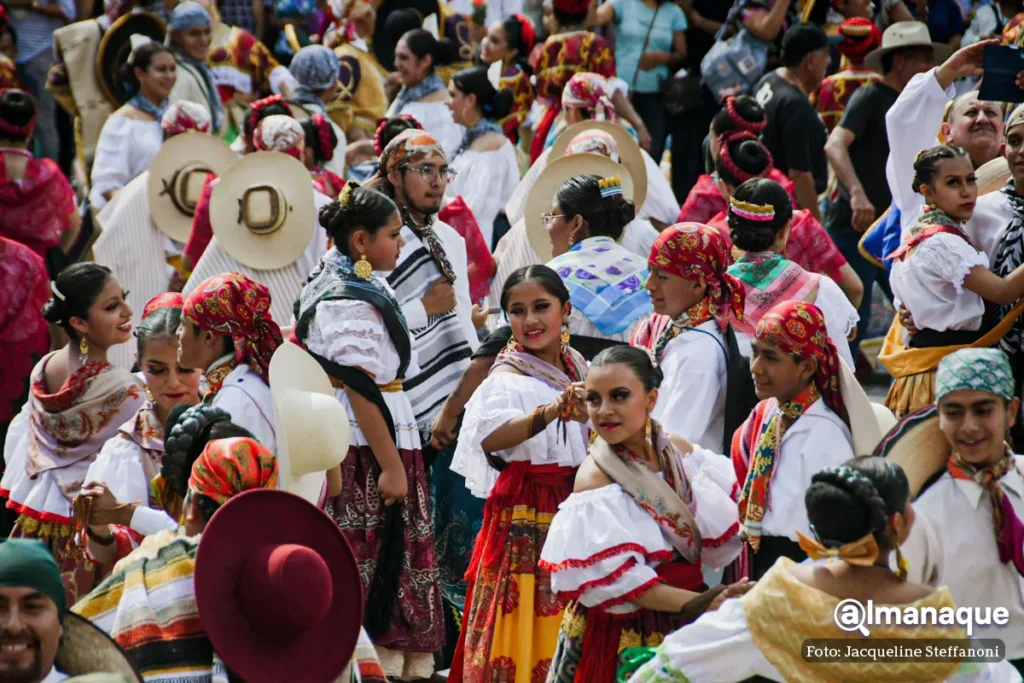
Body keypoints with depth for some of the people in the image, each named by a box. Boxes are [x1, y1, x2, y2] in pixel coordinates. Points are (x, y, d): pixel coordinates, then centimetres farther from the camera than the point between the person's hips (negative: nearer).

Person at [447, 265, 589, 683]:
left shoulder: (579, 370, 9)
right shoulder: (507, 380, -11)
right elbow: (490, 436, -34)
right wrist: (552, 411, -48)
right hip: (524, 528, -6)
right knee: (521, 637, -5)